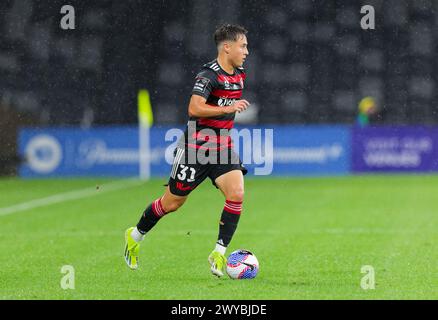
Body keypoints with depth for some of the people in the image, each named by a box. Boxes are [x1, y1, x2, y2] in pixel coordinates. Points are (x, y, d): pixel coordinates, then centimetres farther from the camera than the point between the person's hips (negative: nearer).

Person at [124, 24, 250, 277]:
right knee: (173, 202, 4)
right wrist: (228, 108, -29)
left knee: (237, 194, -15)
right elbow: (194, 108, -29)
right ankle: (135, 236, 29)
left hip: (222, 146, 7)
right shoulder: (209, 74, -19)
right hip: (196, 145, -7)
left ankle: (219, 254, -8)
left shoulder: (239, 74, 7)